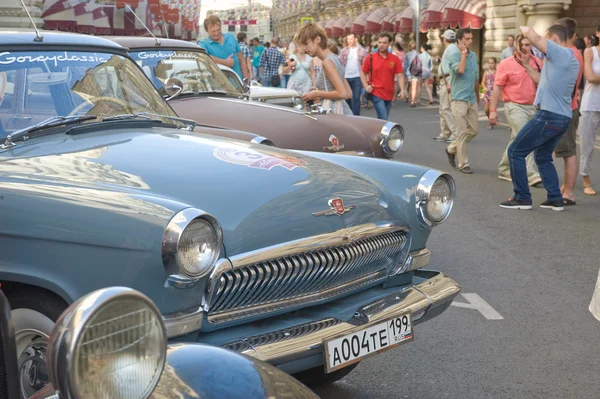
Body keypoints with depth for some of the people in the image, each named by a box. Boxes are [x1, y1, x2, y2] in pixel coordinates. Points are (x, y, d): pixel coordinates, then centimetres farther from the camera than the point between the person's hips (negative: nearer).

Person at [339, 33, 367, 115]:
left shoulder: (361, 51, 0)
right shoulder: (344, 51, 5)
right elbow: (340, 64, 5)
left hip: (357, 77, -2)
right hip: (346, 77, 2)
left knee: (356, 98, -5)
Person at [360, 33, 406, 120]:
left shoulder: (395, 59, 2)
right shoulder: (370, 58, -2)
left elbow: (400, 75, 0)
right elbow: (363, 73, 7)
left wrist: (402, 90, -14)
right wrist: (366, 86, -6)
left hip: (389, 95, 3)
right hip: (376, 93, -3)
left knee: (384, 119, 16)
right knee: (383, 119, -13)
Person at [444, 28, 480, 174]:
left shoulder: (474, 56, 12)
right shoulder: (453, 55, -7)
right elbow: (460, 70, -27)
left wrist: (478, 98, 22)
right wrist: (463, 53, -15)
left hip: (472, 100, 7)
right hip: (459, 99, -7)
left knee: (473, 130, 10)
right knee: (462, 133, -4)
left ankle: (452, 149, 30)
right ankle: (463, 164, 3)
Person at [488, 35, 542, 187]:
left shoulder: (536, 62, 5)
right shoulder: (506, 64, -6)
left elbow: (541, 82, -10)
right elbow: (497, 88, -5)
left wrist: (527, 65, -13)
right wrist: (493, 110, -9)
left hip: (532, 106, 5)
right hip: (514, 106, -5)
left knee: (516, 141, 14)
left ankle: (504, 170, 28)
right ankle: (531, 174, -20)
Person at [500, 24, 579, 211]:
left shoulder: (559, 53, -11)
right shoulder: (573, 60, 17)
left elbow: (532, 35, -19)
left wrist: (524, 28, 2)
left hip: (549, 115, -9)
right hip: (564, 117, 9)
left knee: (515, 152, 0)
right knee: (543, 157, 22)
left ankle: (522, 198, 2)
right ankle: (555, 199, 17)